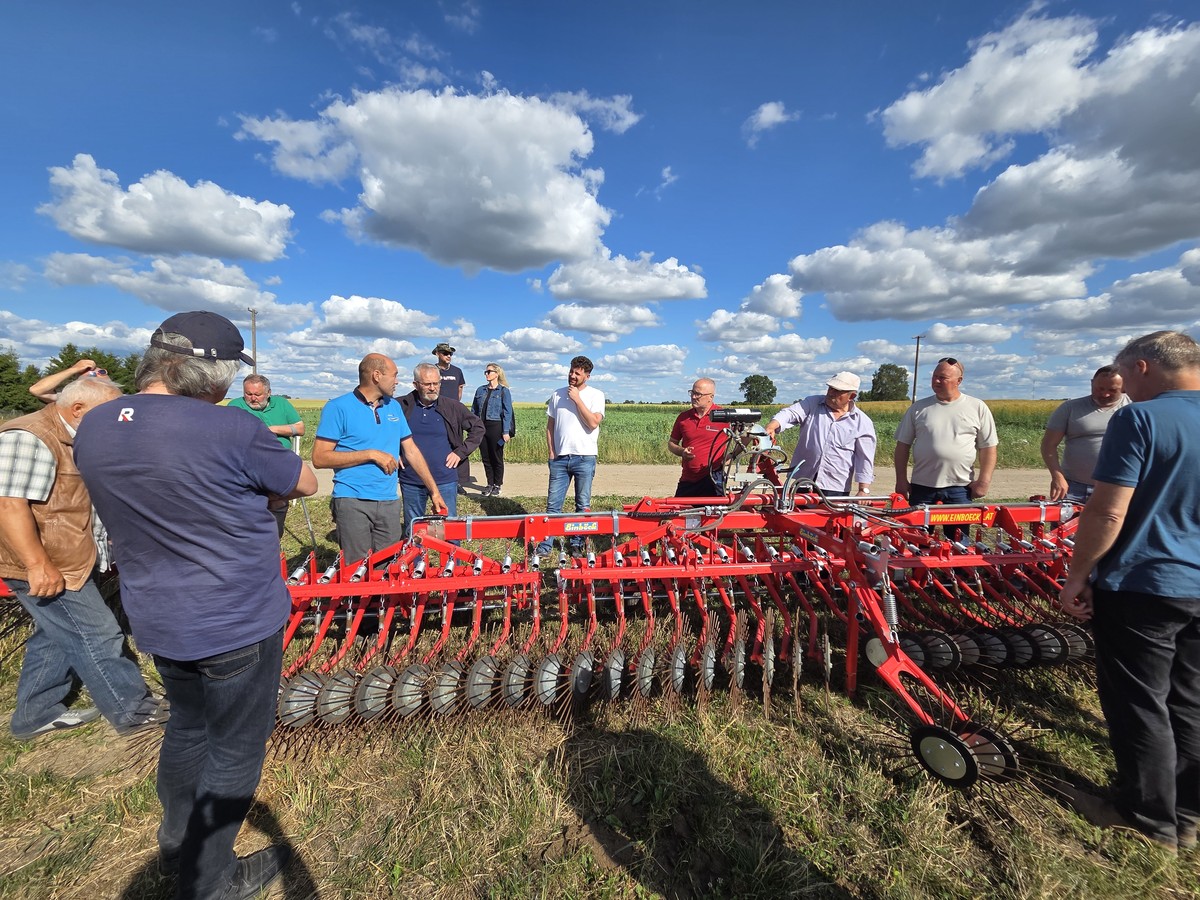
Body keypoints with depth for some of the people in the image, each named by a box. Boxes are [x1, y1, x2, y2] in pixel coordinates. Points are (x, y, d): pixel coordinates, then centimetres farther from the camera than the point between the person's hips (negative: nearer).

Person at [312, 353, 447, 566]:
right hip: (352, 502, -5)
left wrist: (434, 491, 11)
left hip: (389, 502, 5)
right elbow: (320, 457, -10)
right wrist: (372, 454, -14)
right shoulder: (339, 407, -5)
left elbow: (411, 451, 14)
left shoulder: (394, 407, 12)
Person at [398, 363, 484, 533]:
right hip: (411, 481, 1)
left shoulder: (452, 407, -2)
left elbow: (478, 427, 7)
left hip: (445, 480, -1)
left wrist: (461, 452, -1)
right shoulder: (401, 406, -3)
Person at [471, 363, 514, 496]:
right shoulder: (481, 390, 12)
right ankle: (490, 484, 22)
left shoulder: (504, 391, -2)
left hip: (496, 427, -5)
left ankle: (498, 485, 17)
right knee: (486, 458, 10)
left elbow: (507, 412, -7)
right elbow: (474, 410, 15)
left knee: (497, 458, 4)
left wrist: (506, 432, -13)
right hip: (481, 428, 5)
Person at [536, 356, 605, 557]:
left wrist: (577, 399, -13)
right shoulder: (557, 394, 10)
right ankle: (545, 545, 9)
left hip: (584, 457, -2)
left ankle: (577, 543, 19)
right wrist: (550, 452, 6)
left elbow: (593, 423, -14)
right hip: (559, 457, 3)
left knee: (583, 505, 7)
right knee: (553, 504, 3)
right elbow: (550, 425, 14)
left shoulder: (596, 395, 0)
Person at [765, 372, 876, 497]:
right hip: (803, 482, 1)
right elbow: (790, 413, -12)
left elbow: (865, 459, 0)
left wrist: (864, 490, -6)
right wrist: (771, 426, -34)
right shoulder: (812, 403, 4)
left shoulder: (863, 422, 1)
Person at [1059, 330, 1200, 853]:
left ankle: (1151, 819, 23)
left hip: (1141, 589, -7)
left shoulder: (1139, 419, -18)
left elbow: (1108, 514, -22)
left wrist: (1077, 576, -11)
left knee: (1138, 706, 8)